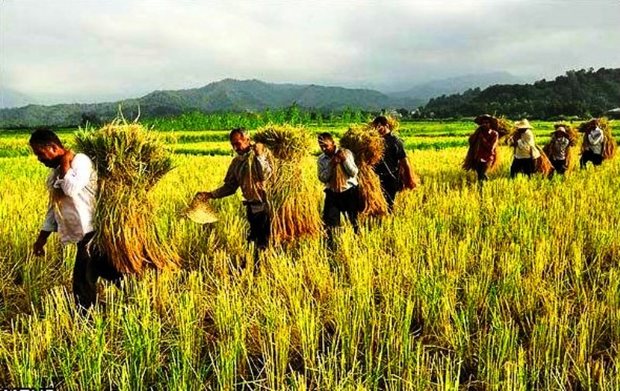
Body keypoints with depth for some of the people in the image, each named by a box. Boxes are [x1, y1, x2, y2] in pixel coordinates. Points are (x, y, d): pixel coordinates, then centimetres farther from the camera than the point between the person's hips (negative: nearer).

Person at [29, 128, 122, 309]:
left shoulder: (80, 161, -10)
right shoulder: (55, 174, 16)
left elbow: (72, 189, -28)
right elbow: (54, 208, 22)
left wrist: (65, 164, -13)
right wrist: (41, 238, 21)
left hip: (93, 232, -9)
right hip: (85, 234, 9)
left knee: (83, 283, -5)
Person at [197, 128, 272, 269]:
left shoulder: (261, 153, -7)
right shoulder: (236, 162, 9)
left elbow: (265, 175, -21)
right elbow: (230, 187, 12)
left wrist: (259, 155, -20)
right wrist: (210, 195, 2)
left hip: (265, 206, -6)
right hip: (252, 207, 6)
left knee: (264, 241, -4)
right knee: (256, 241, 15)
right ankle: (256, 270, 25)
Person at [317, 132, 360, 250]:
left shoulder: (345, 153, -6)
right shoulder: (321, 159, 0)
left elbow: (354, 172, -10)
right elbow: (322, 178, -8)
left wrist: (344, 159, -22)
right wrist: (331, 165, -18)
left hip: (350, 192, -1)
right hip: (332, 193, 2)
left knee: (355, 220, 10)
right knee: (328, 222, -1)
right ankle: (330, 247, 14)